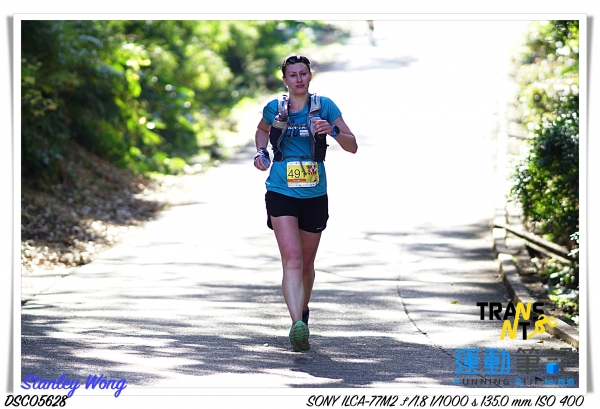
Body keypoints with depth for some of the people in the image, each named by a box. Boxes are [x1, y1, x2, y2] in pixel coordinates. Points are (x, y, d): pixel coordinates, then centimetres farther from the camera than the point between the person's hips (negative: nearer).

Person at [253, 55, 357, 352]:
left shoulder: (325, 106, -1)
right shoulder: (274, 108, 1)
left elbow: (352, 146, -4)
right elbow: (262, 129, 25)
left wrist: (332, 131, -23)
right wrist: (261, 152, 6)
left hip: (314, 196, 1)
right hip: (281, 193, -1)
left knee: (307, 264, 15)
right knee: (292, 260, -19)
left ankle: (303, 309, 43)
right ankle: (297, 325, -30)